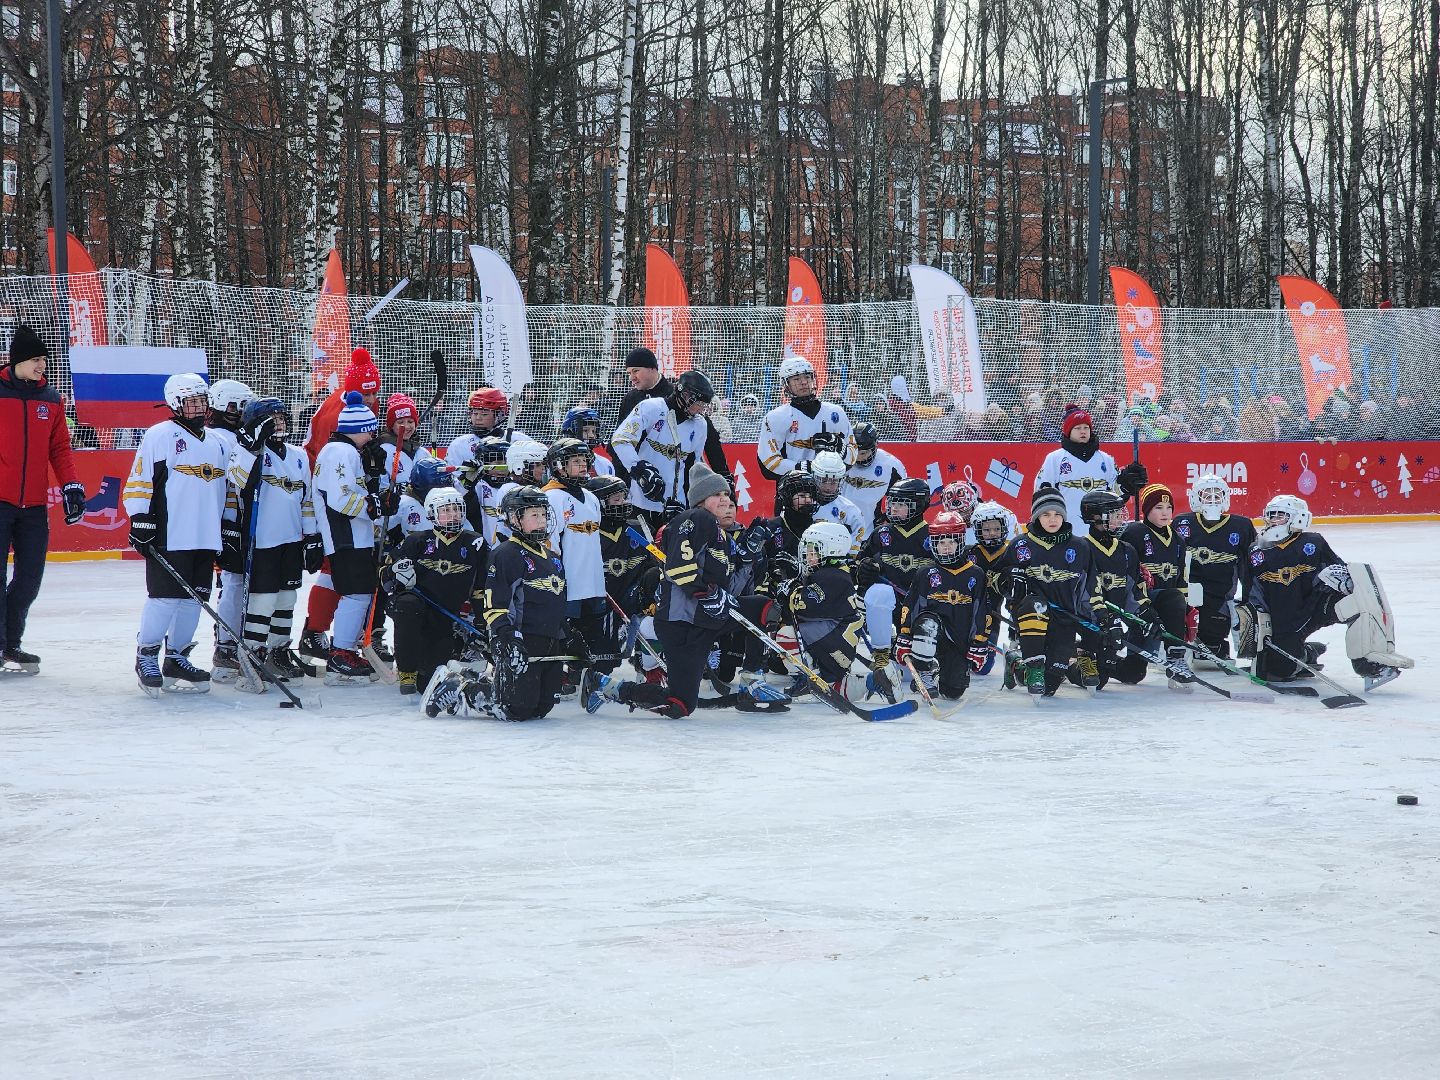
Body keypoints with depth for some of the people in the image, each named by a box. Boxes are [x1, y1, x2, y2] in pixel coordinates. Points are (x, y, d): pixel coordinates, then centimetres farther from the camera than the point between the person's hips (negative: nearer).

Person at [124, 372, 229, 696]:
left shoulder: (215, 444, 19)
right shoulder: (160, 435, -3)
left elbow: (221, 492, 25)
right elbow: (138, 481, -6)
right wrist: (140, 520, -13)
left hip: (205, 539, 7)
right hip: (167, 537, -7)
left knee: (193, 599, 6)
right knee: (165, 597, -8)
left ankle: (176, 657, 16)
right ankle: (147, 655, 6)